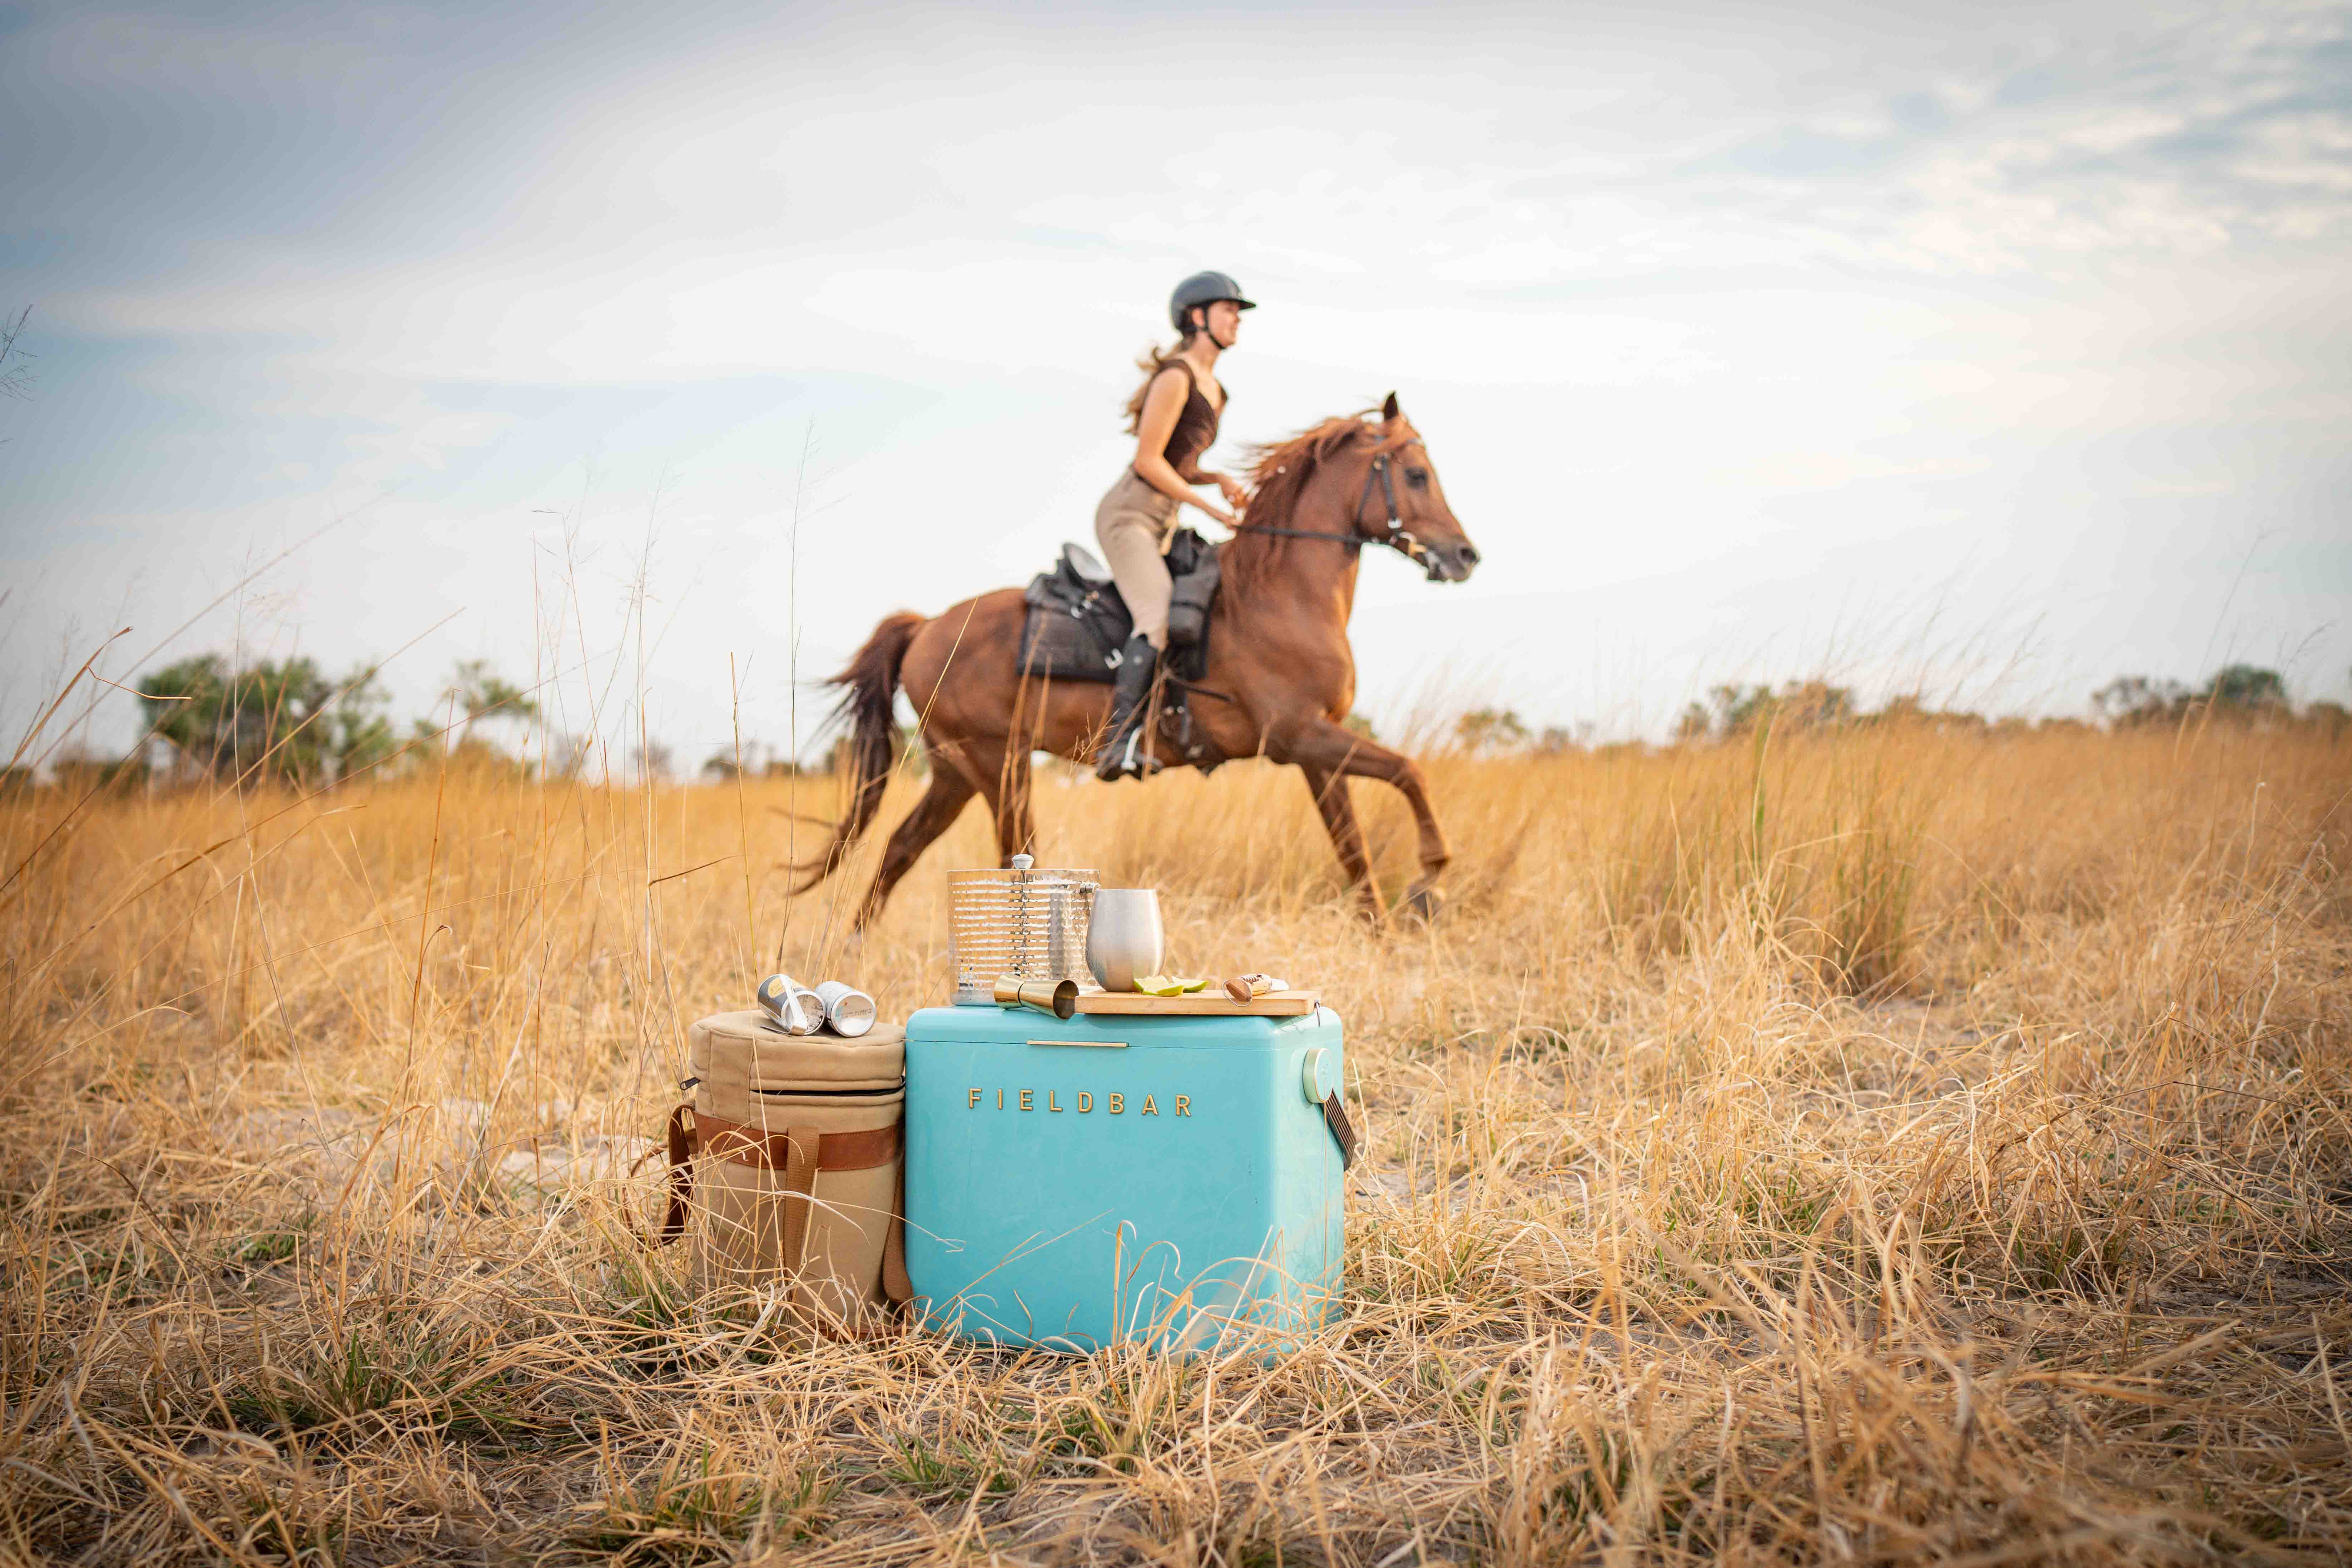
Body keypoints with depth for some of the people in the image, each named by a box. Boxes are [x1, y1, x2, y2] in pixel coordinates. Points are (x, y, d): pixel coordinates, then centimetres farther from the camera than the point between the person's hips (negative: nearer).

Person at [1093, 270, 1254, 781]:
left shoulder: (1214, 390, 17)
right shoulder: (1175, 378, -12)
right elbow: (1147, 461, -16)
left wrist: (1220, 479, 4)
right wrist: (1209, 507, -12)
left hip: (1163, 525, 10)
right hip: (1128, 516, -10)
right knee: (1161, 618, -28)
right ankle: (1120, 739, -34)